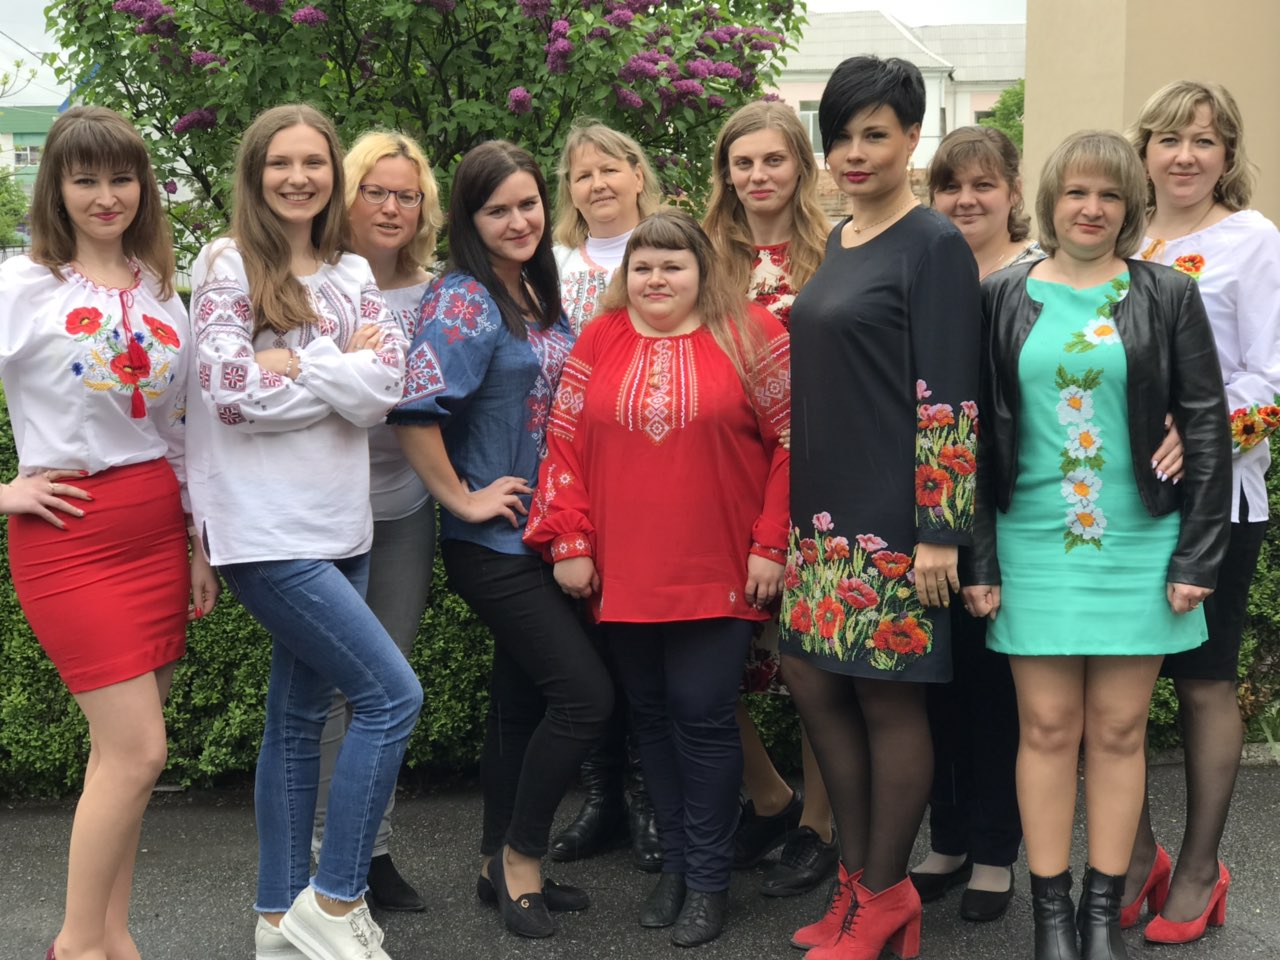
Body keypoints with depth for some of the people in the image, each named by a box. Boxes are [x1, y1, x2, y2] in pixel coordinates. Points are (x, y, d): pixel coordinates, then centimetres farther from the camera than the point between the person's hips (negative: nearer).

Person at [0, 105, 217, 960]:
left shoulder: (159, 290, 11)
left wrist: (198, 544, 14)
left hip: (158, 526, 5)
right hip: (69, 529, -5)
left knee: (126, 747, 7)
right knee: (138, 751, -8)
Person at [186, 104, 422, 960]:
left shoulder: (351, 273, 11)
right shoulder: (228, 263, -5)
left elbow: (388, 385, -4)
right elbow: (232, 394, -16)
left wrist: (293, 367, -15)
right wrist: (345, 369, -10)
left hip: (341, 523, 6)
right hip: (267, 527, -6)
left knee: (302, 714, 12)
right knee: (393, 696, -11)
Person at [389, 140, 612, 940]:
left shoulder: (540, 296, 10)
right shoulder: (465, 302, -15)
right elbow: (414, 409, -26)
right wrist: (462, 499, -18)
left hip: (543, 536, 8)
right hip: (495, 541, -8)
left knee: (525, 697, 14)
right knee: (587, 693, -10)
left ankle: (504, 867, 26)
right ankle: (521, 854, 8)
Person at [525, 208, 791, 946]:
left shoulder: (750, 335, -1)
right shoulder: (599, 342, 7)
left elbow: (792, 442, -3)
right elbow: (565, 446, 7)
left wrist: (772, 545, -8)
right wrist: (568, 544, 1)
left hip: (718, 573, -3)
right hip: (623, 574, 4)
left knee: (703, 714, -2)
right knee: (652, 713, 11)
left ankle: (708, 879, 12)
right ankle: (676, 861, 26)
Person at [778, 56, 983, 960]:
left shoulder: (934, 244, -9)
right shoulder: (834, 244, 13)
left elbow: (948, 397, -14)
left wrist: (940, 531, -18)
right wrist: (792, 513, 16)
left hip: (892, 521, -8)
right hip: (824, 514, 8)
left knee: (889, 700, 2)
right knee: (816, 684, 10)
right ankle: (861, 879, 23)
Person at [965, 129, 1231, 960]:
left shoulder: (1168, 296, 3)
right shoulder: (1003, 298, 4)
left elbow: (1206, 429, 1)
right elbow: (976, 433, 4)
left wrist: (1197, 557, -5)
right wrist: (977, 558, -1)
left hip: (1139, 544, 0)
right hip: (1033, 542, 0)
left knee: (1119, 731, 5)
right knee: (1047, 728, 3)